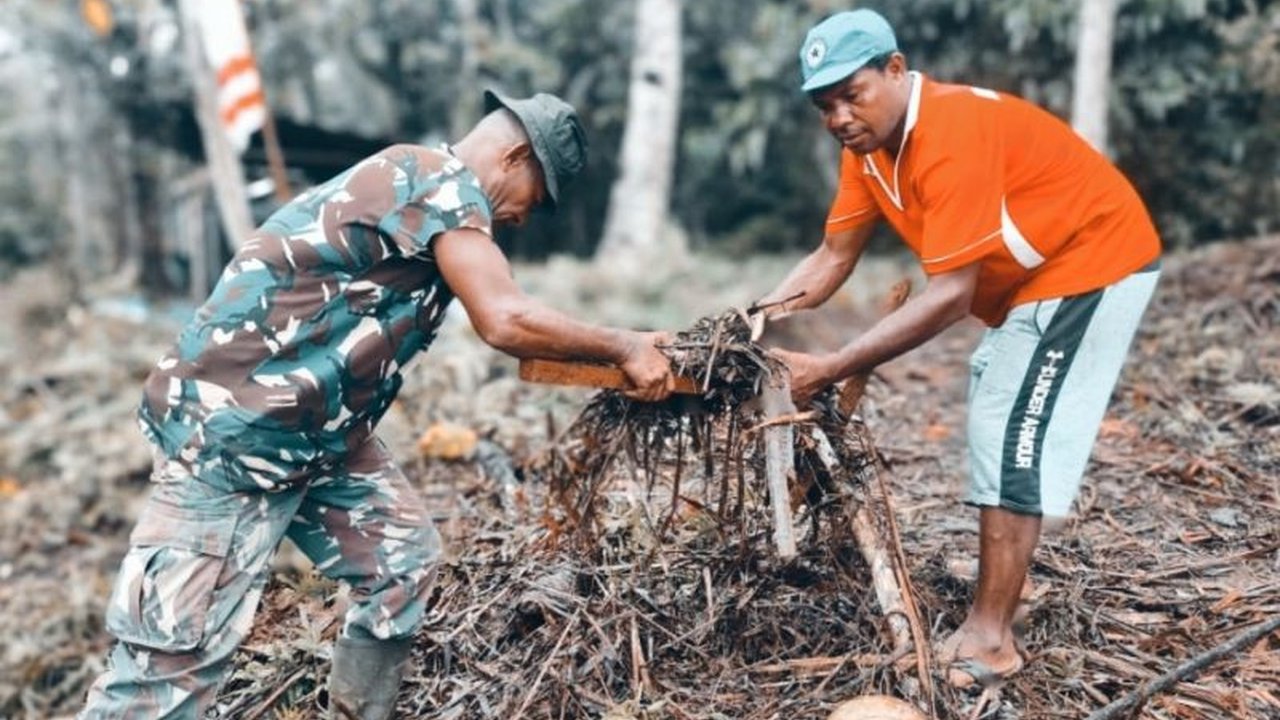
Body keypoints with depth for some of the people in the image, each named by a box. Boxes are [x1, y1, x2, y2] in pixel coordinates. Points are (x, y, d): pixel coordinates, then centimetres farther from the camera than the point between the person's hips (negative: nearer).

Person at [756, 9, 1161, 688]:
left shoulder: (952, 131, -33)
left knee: (1015, 439, -13)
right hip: (1028, 279, 10)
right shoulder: (866, 142, -5)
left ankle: (990, 638, -5)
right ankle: (987, 618, 26)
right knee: (995, 436, 15)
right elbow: (833, 257, -4)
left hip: (1094, 263, -10)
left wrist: (831, 369, -38)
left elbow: (950, 295, -36)